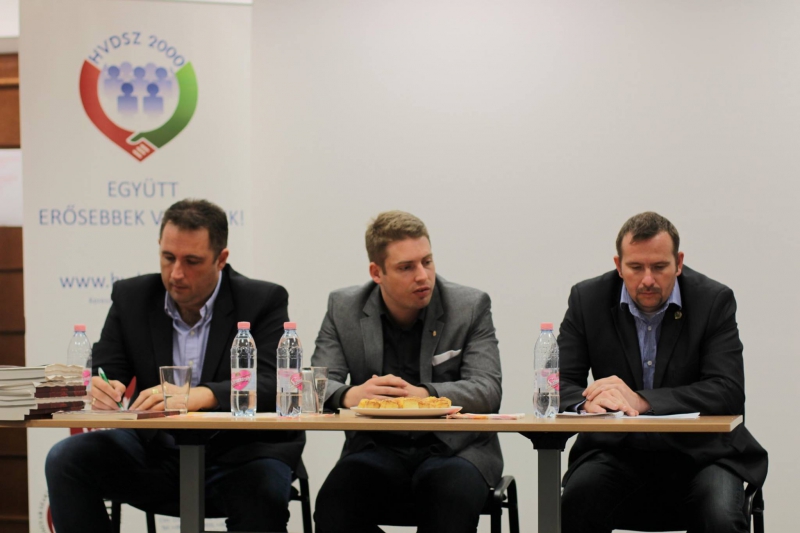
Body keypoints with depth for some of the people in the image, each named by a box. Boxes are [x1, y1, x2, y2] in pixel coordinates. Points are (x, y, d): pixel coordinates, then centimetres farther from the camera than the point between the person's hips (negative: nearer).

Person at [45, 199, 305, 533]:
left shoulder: (264, 301, -5)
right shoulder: (131, 297, 6)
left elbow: (273, 385, -18)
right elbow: (103, 373, 4)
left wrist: (200, 396, -37)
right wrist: (100, 389, -24)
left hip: (237, 453, -3)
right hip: (156, 452, 4)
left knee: (262, 492, -37)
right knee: (66, 459, -19)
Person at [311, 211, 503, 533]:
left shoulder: (470, 307, 1)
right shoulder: (344, 309, 6)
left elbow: (487, 389, -8)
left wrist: (423, 395, -27)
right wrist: (349, 395, -25)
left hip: (454, 449, -1)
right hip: (378, 449, 1)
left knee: (455, 494, -36)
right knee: (334, 501, -30)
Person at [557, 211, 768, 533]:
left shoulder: (714, 301, -5)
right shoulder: (588, 299, 1)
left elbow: (729, 392, -15)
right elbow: (560, 382, -1)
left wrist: (642, 400, -27)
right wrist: (588, 401, -27)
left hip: (698, 451, -1)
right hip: (617, 451, 1)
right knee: (575, 504, -29)